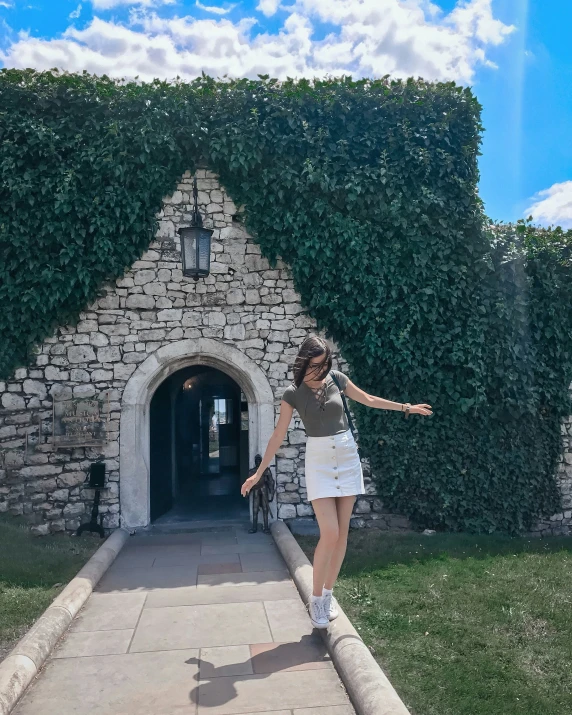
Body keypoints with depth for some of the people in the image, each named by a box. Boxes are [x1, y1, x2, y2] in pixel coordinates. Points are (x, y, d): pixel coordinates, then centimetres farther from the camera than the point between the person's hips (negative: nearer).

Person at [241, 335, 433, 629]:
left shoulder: (336, 379, -1)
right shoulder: (293, 394, -8)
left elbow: (368, 400, 13)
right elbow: (278, 435, -4)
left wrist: (406, 408, 16)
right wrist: (259, 472, -6)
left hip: (347, 457, 3)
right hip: (319, 461, -3)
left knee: (342, 532, 6)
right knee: (330, 533, -12)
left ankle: (328, 593, 21)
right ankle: (315, 598, 7)